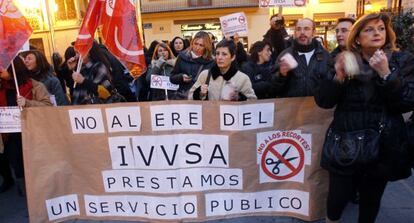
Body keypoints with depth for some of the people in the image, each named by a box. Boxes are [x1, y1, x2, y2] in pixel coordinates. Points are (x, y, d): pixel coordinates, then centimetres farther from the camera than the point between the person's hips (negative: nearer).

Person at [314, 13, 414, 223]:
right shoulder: (344, 61, 1)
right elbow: (323, 101, -6)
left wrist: (385, 74, -20)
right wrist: (338, 76, -22)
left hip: (383, 145, 1)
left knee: (371, 198, 14)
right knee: (338, 196, 3)